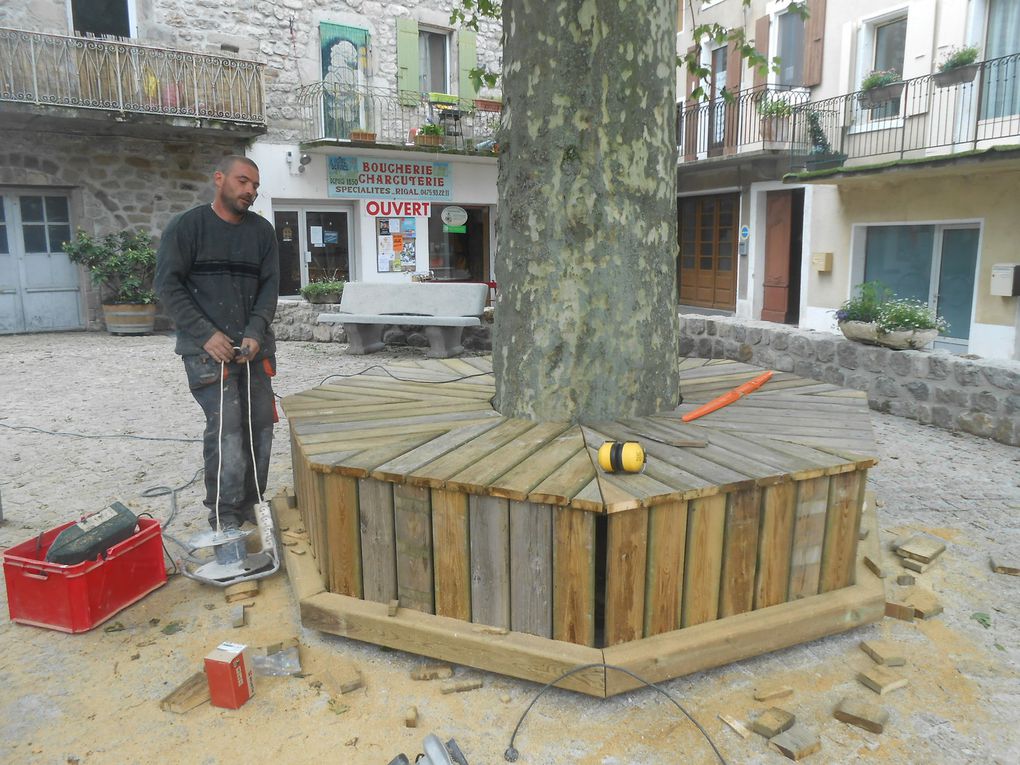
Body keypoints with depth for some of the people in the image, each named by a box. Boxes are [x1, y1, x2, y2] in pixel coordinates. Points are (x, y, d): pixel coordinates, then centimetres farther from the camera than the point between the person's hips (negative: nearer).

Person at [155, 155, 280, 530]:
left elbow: (270, 286, 7)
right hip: (207, 348, -4)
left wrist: (256, 333, -9)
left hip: (255, 347, 5)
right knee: (226, 425, -13)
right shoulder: (187, 226, 0)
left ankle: (248, 509, 18)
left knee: (260, 425, 4)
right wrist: (206, 334, -13)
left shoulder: (262, 230, 10)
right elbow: (168, 285, -3)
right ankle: (224, 520, -4)